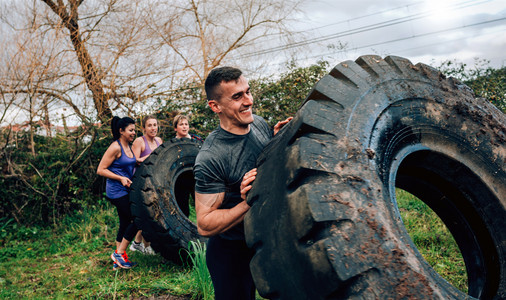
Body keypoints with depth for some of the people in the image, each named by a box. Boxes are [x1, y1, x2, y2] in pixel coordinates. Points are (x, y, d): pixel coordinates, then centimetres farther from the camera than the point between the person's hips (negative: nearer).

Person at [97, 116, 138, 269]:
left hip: (125, 190, 9)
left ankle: (118, 261, 19)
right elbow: (100, 170, -15)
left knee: (126, 223, 11)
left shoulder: (128, 147, 13)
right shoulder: (115, 147, -14)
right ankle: (119, 253, 3)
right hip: (117, 191, -9)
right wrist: (121, 178, -20)